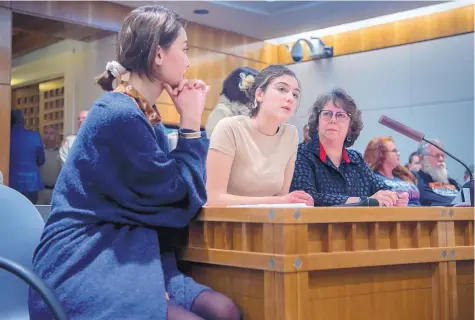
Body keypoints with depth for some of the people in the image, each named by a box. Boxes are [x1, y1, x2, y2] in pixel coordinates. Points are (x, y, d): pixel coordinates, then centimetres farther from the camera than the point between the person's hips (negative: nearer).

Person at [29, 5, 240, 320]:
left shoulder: (146, 115, 12)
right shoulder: (121, 114, -16)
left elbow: (183, 189, 11)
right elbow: (178, 193, -11)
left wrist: (191, 119, 5)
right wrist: (190, 119, -3)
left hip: (120, 253, 8)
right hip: (83, 261, -8)